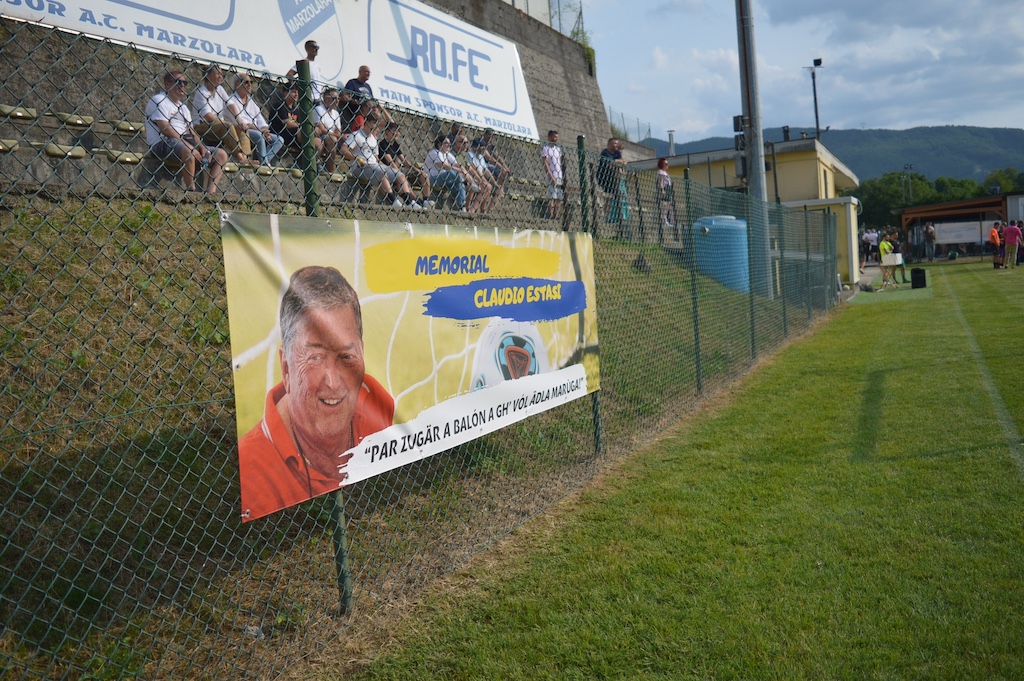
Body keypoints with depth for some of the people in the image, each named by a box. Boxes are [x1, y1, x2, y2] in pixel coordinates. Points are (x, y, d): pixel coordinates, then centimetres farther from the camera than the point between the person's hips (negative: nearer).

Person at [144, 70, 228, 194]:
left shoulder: (183, 106, 26)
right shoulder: (159, 99, 0)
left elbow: (190, 130, 17)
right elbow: (164, 128, -13)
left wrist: (202, 147, -2)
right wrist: (185, 142, -18)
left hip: (186, 144, 9)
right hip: (163, 143, -9)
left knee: (221, 154, -1)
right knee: (191, 152, -40)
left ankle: (211, 192, -16)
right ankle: (192, 191, -28)